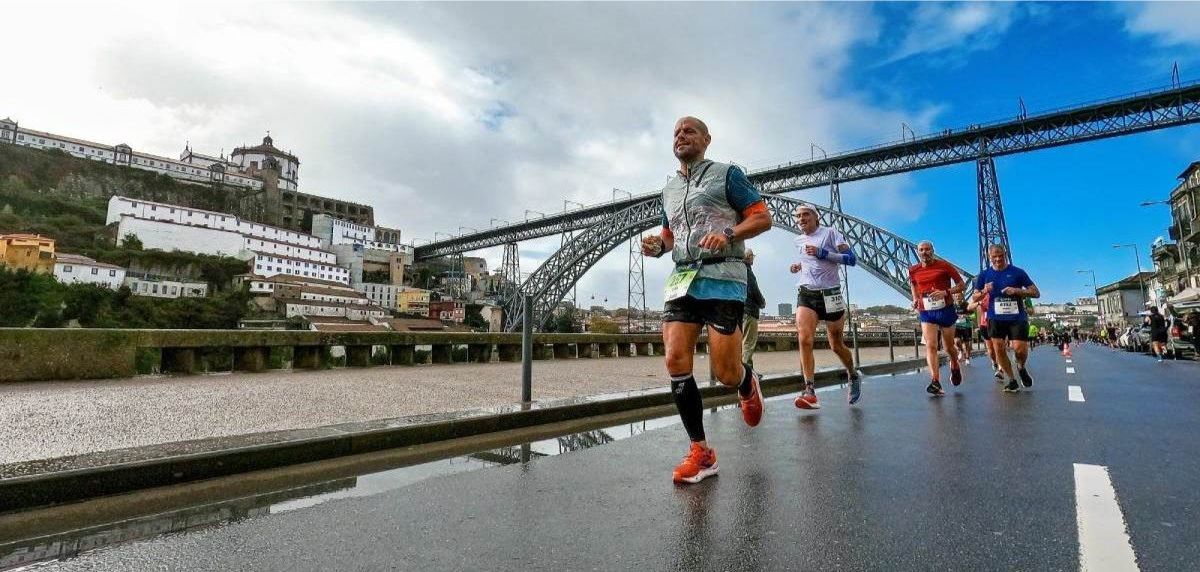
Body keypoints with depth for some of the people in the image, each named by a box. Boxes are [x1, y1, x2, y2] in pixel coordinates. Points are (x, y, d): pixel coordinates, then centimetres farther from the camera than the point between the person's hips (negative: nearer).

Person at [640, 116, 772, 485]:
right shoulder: (668, 189, 21)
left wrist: (728, 234, -17)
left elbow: (763, 217, 1)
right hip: (681, 278, 5)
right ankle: (700, 452, 2)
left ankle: (748, 387, 32)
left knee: (725, 372, -8)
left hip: (722, 277, -5)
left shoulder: (726, 174, 6)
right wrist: (657, 245, 7)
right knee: (675, 361, -11)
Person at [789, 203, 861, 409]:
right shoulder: (799, 241, 14)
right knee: (804, 340, -21)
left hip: (830, 295, -3)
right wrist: (800, 265, 14)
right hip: (806, 294, 3)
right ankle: (809, 392, -22)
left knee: (837, 346, 9)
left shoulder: (830, 232, -1)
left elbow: (851, 258, -10)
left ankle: (853, 378, 39)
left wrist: (822, 253, -20)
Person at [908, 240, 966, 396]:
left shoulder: (944, 266, -6)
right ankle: (935, 382, -21)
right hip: (926, 313, 1)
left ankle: (955, 367, 46)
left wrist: (945, 292, -21)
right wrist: (915, 300, 2)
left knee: (949, 347, 13)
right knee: (930, 346, -14)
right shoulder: (913, 270, 2)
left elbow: (962, 285, -3)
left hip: (946, 310, -1)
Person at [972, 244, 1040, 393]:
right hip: (995, 318, 2)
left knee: (1020, 349, -9)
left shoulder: (1017, 272, 1)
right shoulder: (984, 274, 6)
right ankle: (1011, 380, 13)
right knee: (999, 349, -3)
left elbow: (1036, 293, 1)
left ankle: (1021, 368, 25)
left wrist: (1017, 291, -16)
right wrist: (984, 292, -10)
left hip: (1017, 317, -2)